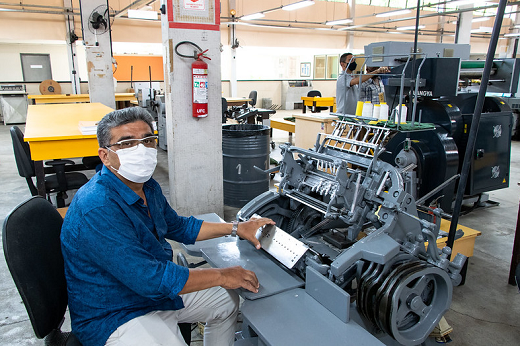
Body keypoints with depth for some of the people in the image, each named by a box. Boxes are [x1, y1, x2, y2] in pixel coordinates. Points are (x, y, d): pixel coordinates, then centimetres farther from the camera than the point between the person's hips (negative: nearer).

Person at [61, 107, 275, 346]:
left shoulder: (147, 186, 0)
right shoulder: (97, 210, -30)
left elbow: (178, 226, 15)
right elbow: (149, 278, -32)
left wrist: (235, 228, 7)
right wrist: (221, 276, -23)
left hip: (157, 291, 9)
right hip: (115, 316, -9)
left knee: (227, 300, 15)